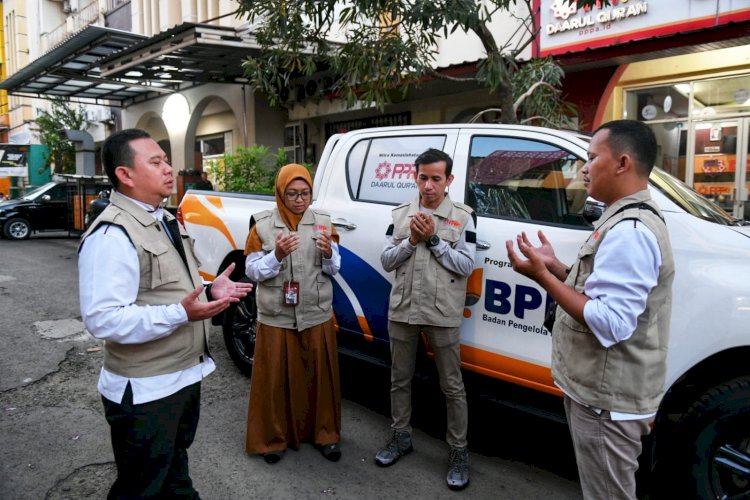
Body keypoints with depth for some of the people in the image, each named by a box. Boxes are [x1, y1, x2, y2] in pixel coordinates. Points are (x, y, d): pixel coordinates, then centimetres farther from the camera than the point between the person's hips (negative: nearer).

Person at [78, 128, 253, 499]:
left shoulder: (163, 220, 9)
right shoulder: (112, 235, -24)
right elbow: (102, 319, -31)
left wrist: (211, 290, 2)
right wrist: (181, 314, -35)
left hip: (184, 375, 9)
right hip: (145, 391, -9)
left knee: (175, 466, 31)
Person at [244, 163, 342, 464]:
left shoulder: (323, 221, 2)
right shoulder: (262, 224, -4)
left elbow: (334, 269, 5)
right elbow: (252, 271, -5)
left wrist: (328, 253, -17)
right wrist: (277, 255, -22)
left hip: (317, 316, 2)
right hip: (277, 318, -2)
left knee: (320, 376, 10)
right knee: (276, 379, 6)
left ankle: (324, 433, 27)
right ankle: (273, 437, 24)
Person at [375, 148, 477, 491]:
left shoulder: (462, 217, -4)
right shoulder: (401, 214, 6)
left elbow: (466, 265, -11)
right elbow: (386, 261, 2)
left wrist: (433, 239, -17)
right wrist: (411, 241, -14)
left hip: (442, 315, -3)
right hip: (402, 311, 4)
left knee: (452, 386, 6)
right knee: (399, 380, 16)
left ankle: (458, 450, 21)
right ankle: (400, 437, 35)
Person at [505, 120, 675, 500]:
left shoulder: (629, 231, -24)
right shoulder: (627, 219, 12)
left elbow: (611, 323, -29)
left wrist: (542, 277, -26)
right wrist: (555, 268, 6)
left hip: (605, 400, -10)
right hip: (600, 392, 10)